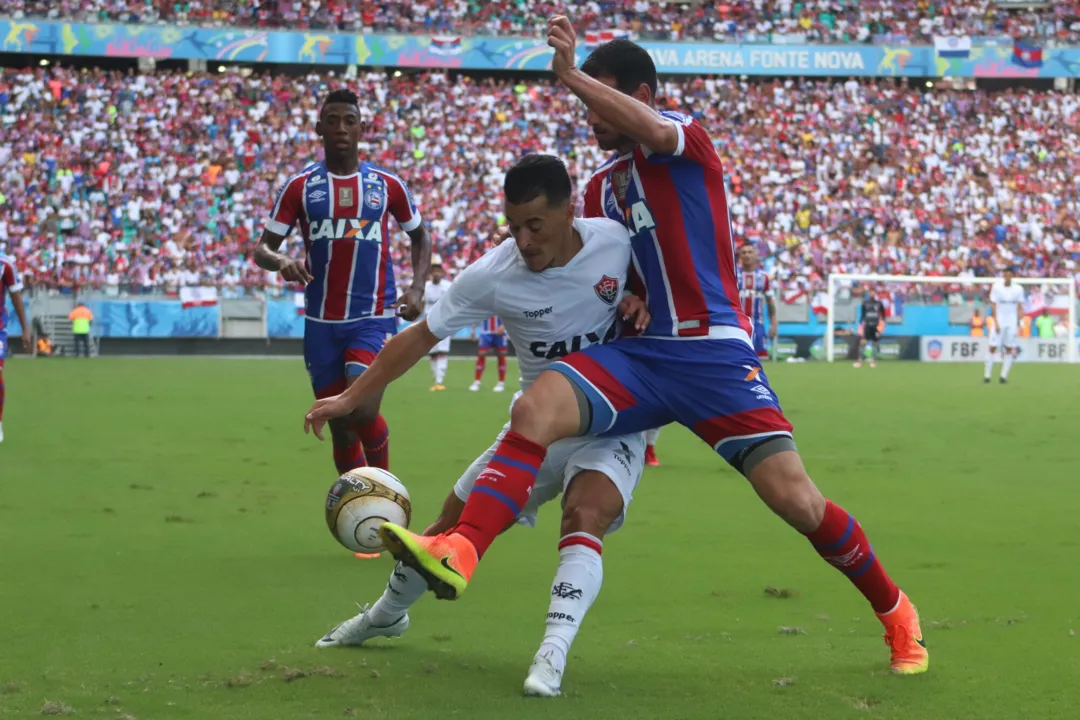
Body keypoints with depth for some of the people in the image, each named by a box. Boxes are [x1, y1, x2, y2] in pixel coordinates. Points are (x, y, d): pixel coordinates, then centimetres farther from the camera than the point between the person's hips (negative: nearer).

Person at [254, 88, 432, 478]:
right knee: (341, 429, 7)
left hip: (374, 318, -2)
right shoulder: (300, 186, 1)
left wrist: (417, 288, 2)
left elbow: (420, 235, 17)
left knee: (363, 412, -21)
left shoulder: (387, 184, 2)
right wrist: (282, 262, -23)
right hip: (322, 323, 2)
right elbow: (262, 248, 1)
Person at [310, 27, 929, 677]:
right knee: (537, 408, -22)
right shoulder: (601, 188, 19)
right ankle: (458, 554, -38)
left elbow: (653, 130, -26)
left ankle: (895, 611, 10)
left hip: (715, 350, -5)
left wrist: (571, 76, -20)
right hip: (643, 353, 6)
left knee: (796, 499, -13)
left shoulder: (687, 139, -1)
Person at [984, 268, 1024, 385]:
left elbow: (1020, 308, 7)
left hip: (1012, 322, 2)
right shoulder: (997, 287, -4)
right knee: (993, 347, -7)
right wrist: (996, 323, -10)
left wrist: (1019, 324, -1)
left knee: (1009, 349, -1)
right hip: (999, 321, -2)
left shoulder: (1018, 289, 2)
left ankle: (1003, 376, 5)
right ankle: (987, 375, -1)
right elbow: (993, 306, -3)